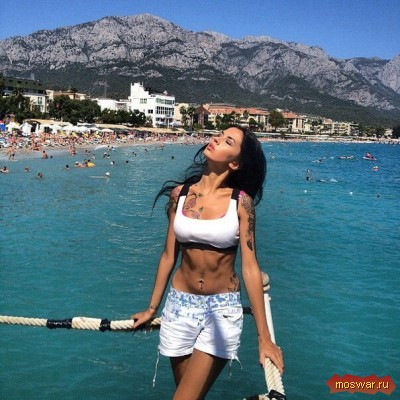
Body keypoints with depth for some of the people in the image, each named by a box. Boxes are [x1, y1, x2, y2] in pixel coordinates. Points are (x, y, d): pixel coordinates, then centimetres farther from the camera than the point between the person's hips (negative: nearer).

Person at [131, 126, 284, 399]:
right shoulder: (180, 193, -2)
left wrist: (264, 337, -11)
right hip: (180, 304, 3)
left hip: (223, 308, -3)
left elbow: (250, 267, -10)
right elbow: (169, 255, 6)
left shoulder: (240, 201, -11)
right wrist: (152, 308, 13)